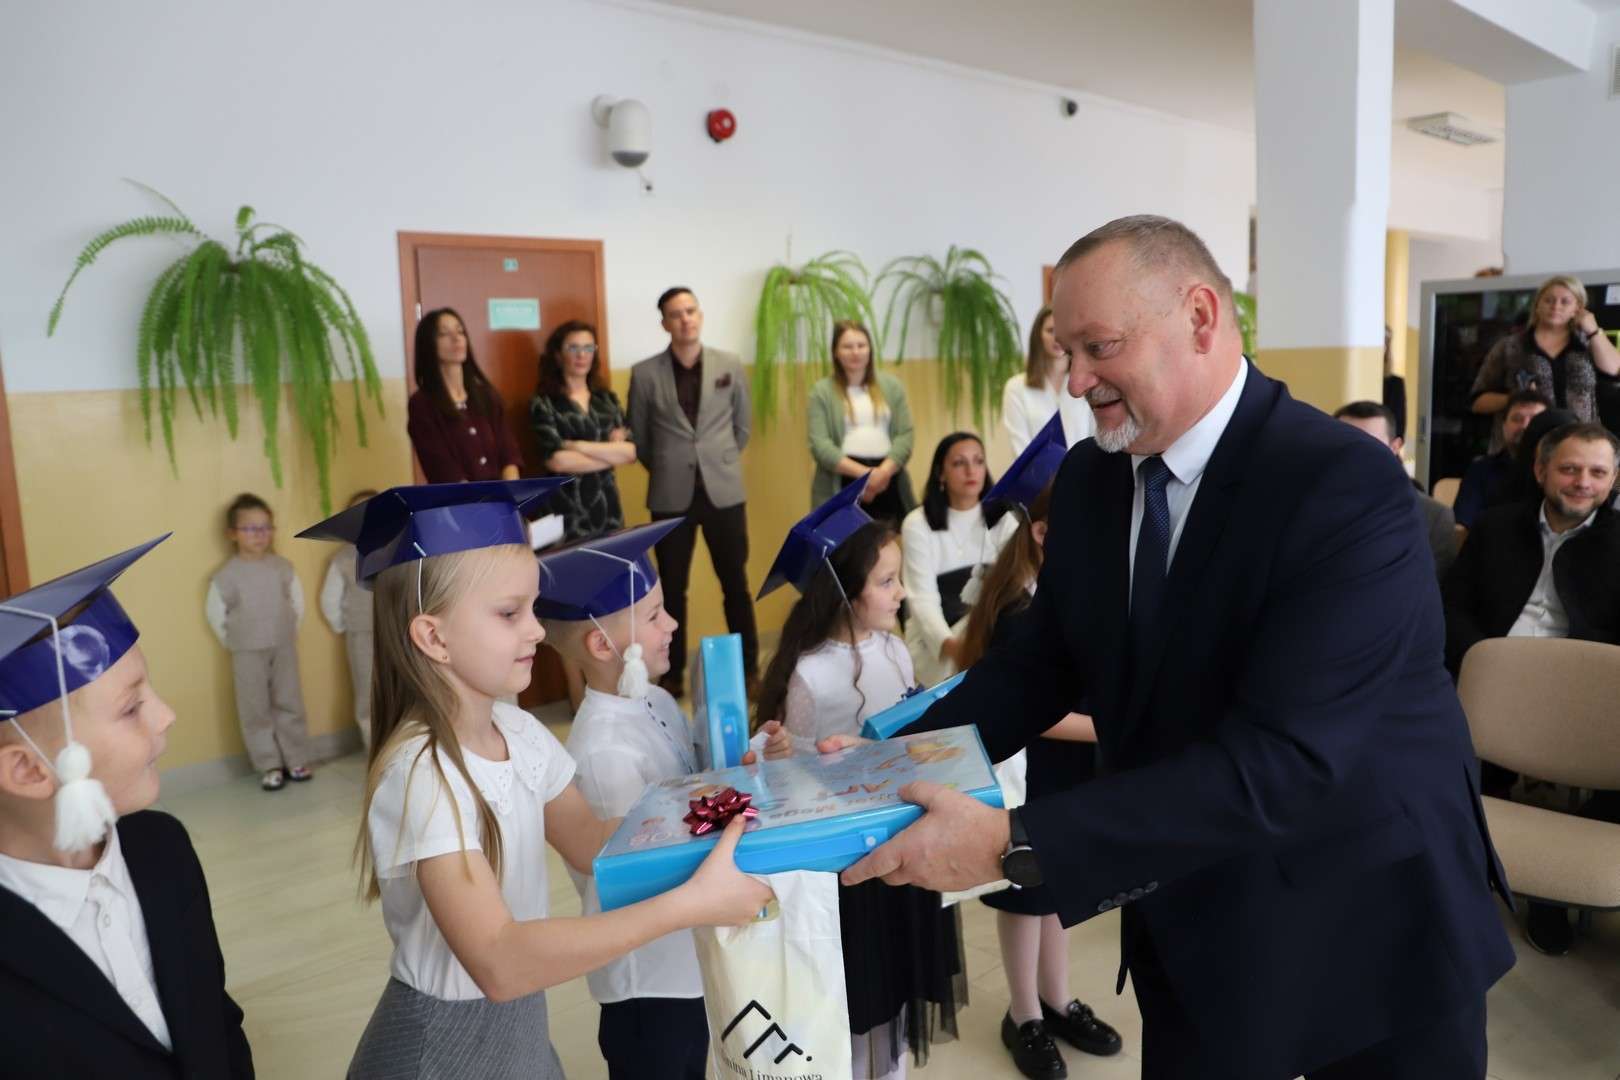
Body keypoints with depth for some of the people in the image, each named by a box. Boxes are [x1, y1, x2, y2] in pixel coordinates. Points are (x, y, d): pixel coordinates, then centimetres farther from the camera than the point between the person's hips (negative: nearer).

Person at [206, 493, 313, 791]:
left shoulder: (283, 568, -3)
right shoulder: (225, 575, -10)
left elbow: (297, 602, 6)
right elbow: (214, 613, -2)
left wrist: (289, 634, 4)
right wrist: (234, 642, 0)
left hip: (284, 649, 2)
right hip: (248, 654, -2)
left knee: (289, 705, 9)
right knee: (256, 711, 4)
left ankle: (297, 760, 19)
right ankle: (270, 766, 13)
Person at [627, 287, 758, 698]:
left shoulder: (731, 366, 3)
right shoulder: (645, 373, -1)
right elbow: (638, 436, 8)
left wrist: (720, 462, 11)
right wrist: (665, 469, 10)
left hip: (724, 490, 1)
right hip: (671, 495, -1)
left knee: (736, 583, 6)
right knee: (673, 588, 7)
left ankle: (749, 667, 18)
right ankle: (673, 674, 19)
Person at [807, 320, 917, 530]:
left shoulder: (892, 386, 14)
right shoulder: (822, 391, 5)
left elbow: (906, 435, 5)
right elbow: (819, 444, -5)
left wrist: (883, 472, -13)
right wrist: (863, 473, -15)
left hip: (888, 482, 3)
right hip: (841, 483, -2)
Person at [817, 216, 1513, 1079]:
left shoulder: (1347, 485, -25)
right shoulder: (1090, 476, -3)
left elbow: (1281, 761, -33)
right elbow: (1042, 659, 3)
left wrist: (1011, 844, -37)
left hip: (1370, 926, -4)